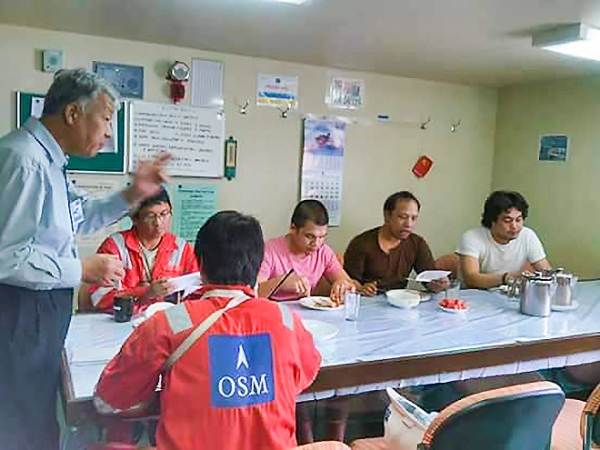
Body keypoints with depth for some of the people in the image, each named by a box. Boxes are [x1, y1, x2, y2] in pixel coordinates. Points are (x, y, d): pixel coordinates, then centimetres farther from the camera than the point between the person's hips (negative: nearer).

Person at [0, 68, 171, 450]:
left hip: (42, 307, 10)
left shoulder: (49, 159, 9)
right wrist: (83, 269, -19)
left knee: (37, 417, 23)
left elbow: (79, 219, 20)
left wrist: (132, 196, 8)